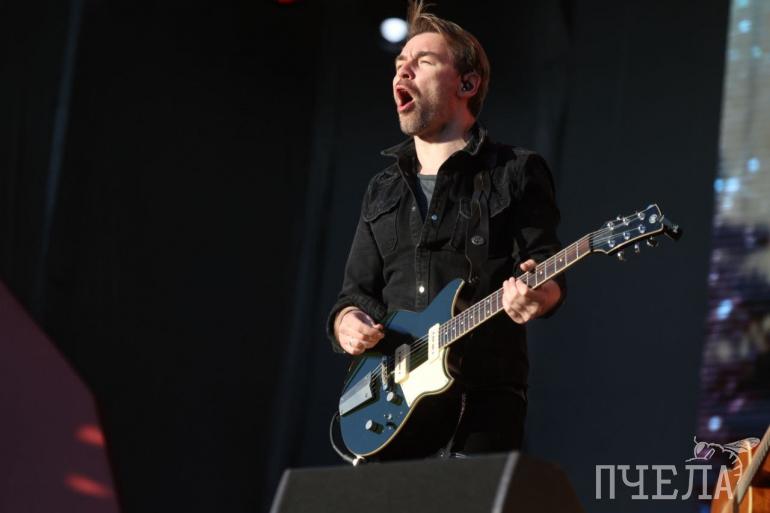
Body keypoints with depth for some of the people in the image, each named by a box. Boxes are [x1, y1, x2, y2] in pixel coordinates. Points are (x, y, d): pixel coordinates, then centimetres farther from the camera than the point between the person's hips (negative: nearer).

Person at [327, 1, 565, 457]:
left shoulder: (515, 174, 5)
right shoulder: (383, 190, 21)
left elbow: (548, 268, -5)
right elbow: (357, 289, 20)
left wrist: (539, 295, -28)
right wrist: (346, 322, -3)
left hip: (481, 407, -5)